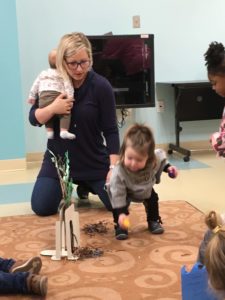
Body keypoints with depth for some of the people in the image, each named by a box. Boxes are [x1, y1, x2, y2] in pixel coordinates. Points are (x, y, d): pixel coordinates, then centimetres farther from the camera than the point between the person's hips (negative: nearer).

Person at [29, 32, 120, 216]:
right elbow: (33, 118, -3)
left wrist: (113, 167, -18)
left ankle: (86, 185, 24)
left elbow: (110, 130, -12)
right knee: (41, 208, -8)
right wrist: (52, 108, -25)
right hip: (59, 158, 2)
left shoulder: (101, 86, -14)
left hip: (95, 160, -1)